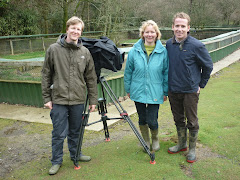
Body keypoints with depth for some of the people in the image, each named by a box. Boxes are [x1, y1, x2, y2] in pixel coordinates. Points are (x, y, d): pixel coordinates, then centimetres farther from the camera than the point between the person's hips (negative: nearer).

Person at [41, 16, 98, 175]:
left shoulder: (85, 52, 3)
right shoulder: (54, 49, -2)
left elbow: (91, 78, 7)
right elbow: (46, 75, 1)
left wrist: (93, 99, 6)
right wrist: (47, 98, -1)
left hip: (78, 100, 2)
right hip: (59, 99, -2)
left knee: (75, 131, 15)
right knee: (59, 133, 4)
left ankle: (75, 154, 36)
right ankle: (56, 161, 23)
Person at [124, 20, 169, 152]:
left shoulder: (163, 52, -3)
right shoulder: (134, 51, -1)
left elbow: (166, 73, 4)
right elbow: (128, 72, 8)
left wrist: (165, 92, 4)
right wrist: (128, 89, 10)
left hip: (155, 93, -1)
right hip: (138, 91, 2)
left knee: (152, 121, -2)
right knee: (142, 119, 13)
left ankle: (155, 139, 30)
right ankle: (146, 141, 36)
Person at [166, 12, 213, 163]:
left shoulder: (196, 46, -14)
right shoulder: (169, 44, 0)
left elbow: (208, 66, -2)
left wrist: (201, 85, 0)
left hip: (190, 91, -4)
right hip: (173, 90, 5)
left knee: (192, 122, 7)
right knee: (178, 120, 18)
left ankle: (192, 149, 26)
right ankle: (182, 144, 37)